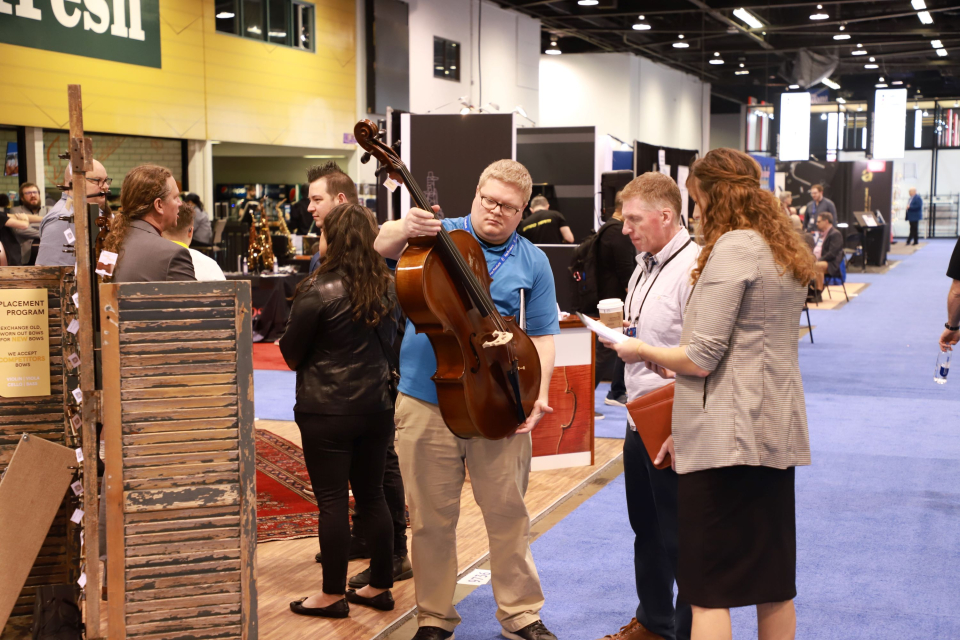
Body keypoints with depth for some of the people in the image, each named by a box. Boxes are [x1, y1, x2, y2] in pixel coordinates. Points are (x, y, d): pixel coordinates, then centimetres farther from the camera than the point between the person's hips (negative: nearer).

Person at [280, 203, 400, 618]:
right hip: (376, 406, 6)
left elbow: (291, 353, -6)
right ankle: (380, 587, 22)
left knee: (332, 501, 2)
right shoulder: (387, 287, 4)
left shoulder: (318, 292, -15)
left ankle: (334, 594, 11)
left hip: (327, 411, -6)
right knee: (372, 495, 14)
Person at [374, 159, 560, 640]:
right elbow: (380, 248, -11)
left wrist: (539, 392, -7)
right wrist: (405, 230, -33)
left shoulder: (532, 262, 8)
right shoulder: (439, 235, 4)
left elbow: (542, 335, 7)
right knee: (431, 519, 8)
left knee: (509, 514, 8)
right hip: (427, 403, -1)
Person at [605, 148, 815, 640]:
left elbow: (702, 359, -18)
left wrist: (643, 351, -1)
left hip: (729, 434, -9)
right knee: (773, 579, 16)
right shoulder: (786, 252, 13)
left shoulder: (732, 248, -15)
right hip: (776, 430, 9)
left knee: (710, 588, -3)